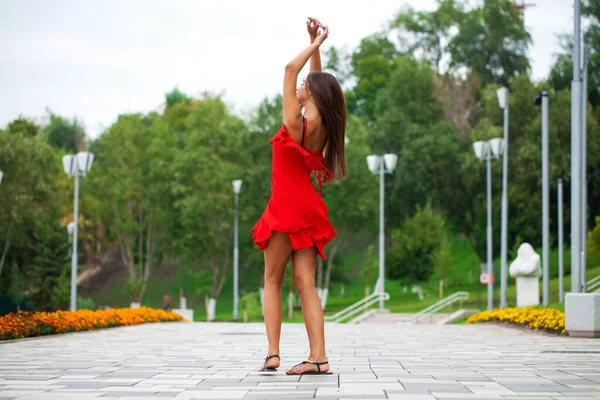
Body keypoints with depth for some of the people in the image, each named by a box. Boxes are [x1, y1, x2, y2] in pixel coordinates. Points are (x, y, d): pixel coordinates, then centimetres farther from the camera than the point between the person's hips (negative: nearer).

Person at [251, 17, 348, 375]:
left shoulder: (296, 123, -12)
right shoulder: (323, 126, 5)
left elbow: (291, 69, -8)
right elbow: (317, 80, 19)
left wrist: (315, 44, -1)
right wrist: (317, 44, 18)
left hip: (286, 209, -6)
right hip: (308, 209, 6)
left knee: (272, 281, 4)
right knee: (306, 284, 2)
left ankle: (273, 353, -4)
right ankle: (318, 357, -7)